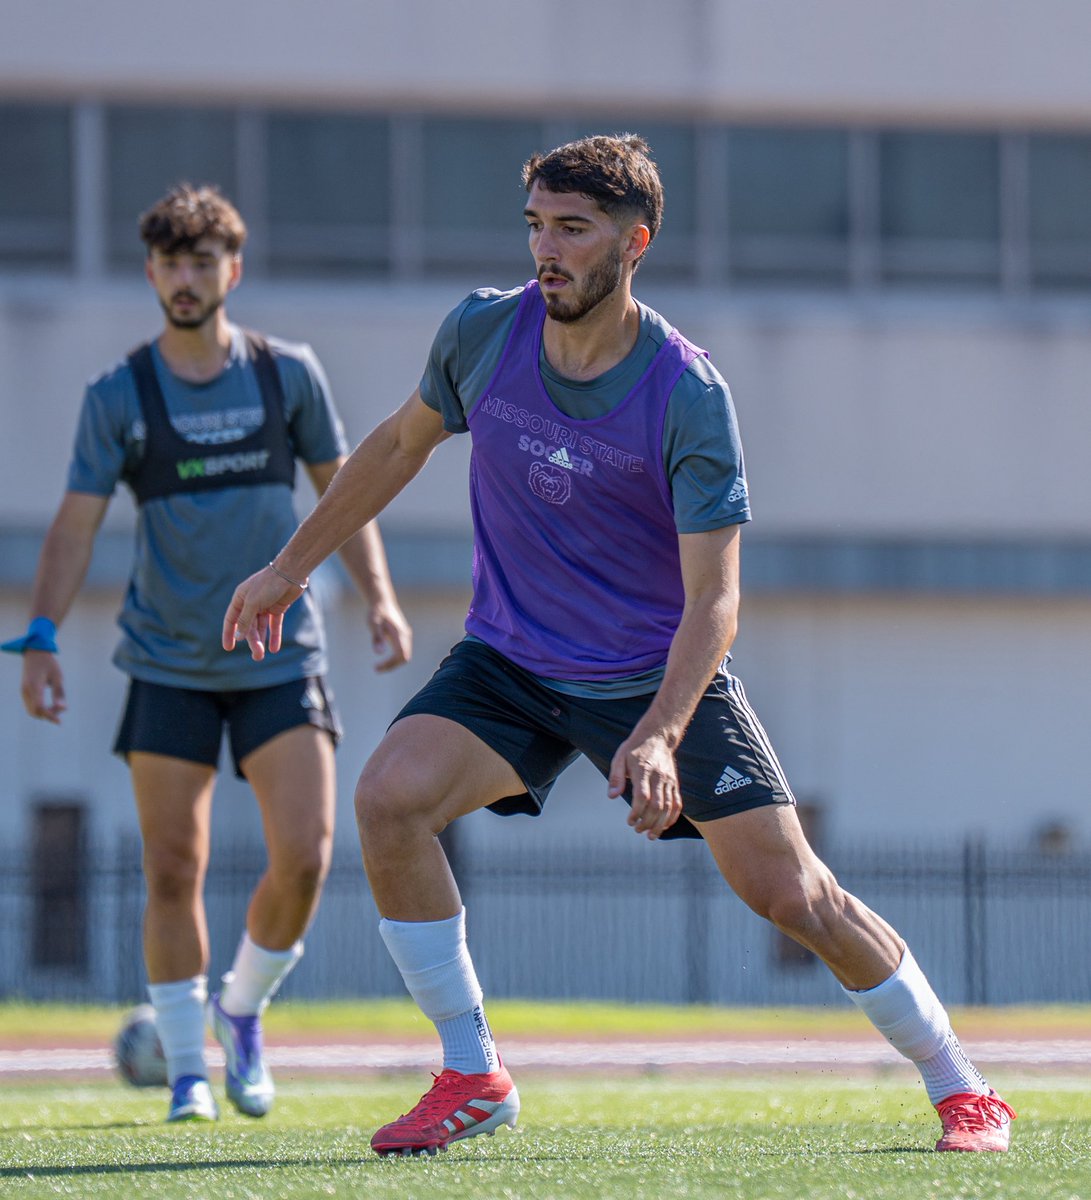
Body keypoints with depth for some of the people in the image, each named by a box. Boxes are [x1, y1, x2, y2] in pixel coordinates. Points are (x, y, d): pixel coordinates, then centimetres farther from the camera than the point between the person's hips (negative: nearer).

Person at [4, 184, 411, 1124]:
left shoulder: (289, 375, 3)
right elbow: (77, 524, -3)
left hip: (282, 657, 1)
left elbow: (341, 489, 12)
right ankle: (188, 1069, 10)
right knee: (174, 872, -4)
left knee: (305, 855, -11)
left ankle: (242, 1008, 16)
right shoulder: (118, 398, -1)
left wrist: (381, 598, 2)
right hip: (167, 666, -1)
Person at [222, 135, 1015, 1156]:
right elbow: (402, 442, 12)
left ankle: (960, 1089, 12)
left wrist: (659, 736, -38)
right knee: (388, 798, -23)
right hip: (509, 661, 3)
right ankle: (472, 1078, -9)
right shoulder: (482, 333, -9)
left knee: (793, 893, -9)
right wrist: (290, 565, 16)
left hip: (662, 677, -3)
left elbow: (713, 600, -23)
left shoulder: (688, 396, -21)